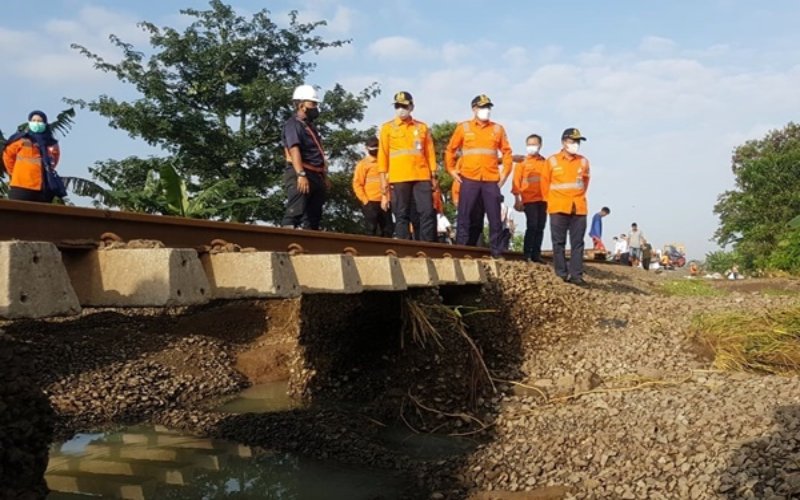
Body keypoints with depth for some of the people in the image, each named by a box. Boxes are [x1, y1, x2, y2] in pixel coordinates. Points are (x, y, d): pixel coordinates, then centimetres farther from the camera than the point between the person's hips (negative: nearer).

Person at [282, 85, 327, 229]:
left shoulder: (310, 126, 23)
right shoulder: (293, 124, -6)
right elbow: (294, 150, -20)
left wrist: (324, 177, 23)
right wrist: (301, 174, -30)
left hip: (316, 176, 10)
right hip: (301, 176, -9)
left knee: (313, 218, 9)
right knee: (294, 213, -17)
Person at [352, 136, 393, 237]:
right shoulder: (363, 164, 5)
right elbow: (357, 184, -1)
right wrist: (365, 200, -9)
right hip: (371, 202, -4)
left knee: (388, 229, 3)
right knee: (372, 230, -6)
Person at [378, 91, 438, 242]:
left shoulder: (422, 127, 14)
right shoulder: (387, 128, 9)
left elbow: (430, 153, 13)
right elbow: (383, 154, 6)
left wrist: (433, 176, 6)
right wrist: (383, 178, -2)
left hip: (422, 177, 2)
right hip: (398, 178, -1)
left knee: (428, 213, -6)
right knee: (402, 216, -1)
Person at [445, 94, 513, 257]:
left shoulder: (498, 129, 10)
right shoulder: (463, 127, 7)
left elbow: (506, 152, 13)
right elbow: (450, 150, 11)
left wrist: (505, 173, 4)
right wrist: (452, 170, 3)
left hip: (492, 180, 1)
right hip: (469, 179, -1)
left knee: (495, 217, 1)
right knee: (465, 216, -1)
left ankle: (497, 252, 8)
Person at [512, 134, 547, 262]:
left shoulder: (544, 162, 13)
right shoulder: (522, 162, 4)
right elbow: (516, 181, 0)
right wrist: (517, 199, -7)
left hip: (542, 199, 4)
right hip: (529, 199, -4)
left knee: (540, 227, 4)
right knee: (532, 226, -11)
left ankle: (536, 254, 10)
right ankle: (527, 254, -4)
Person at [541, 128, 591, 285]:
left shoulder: (583, 162, 8)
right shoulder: (552, 160, 1)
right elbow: (545, 183, 8)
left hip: (579, 208, 2)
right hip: (558, 208, -2)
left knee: (577, 243, 1)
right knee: (559, 242, 0)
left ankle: (576, 275, 5)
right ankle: (561, 275, 6)